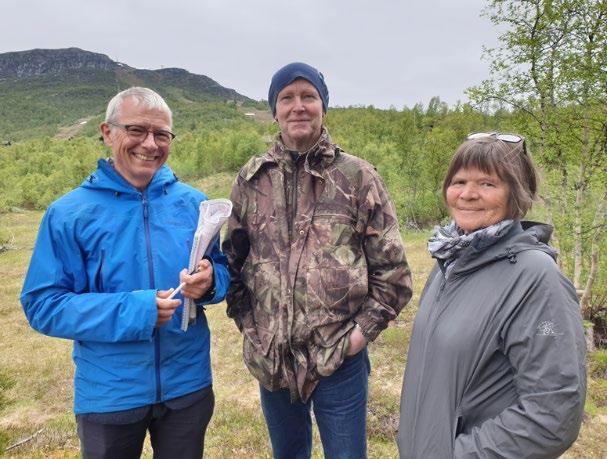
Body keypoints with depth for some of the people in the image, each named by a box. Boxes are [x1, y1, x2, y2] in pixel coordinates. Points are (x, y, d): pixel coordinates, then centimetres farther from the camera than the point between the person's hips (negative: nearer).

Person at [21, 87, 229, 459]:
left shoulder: (193, 203, -3)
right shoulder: (69, 213, -9)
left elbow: (222, 271, 4)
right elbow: (42, 304, -10)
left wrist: (209, 282, -20)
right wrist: (131, 312, -22)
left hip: (188, 385, 2)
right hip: (109, 395, -1)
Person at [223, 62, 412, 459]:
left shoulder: (358, 176, -5)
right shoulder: (251, 179, 3)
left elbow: (392, 268, -3)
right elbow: (233, 258, 10)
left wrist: (365, 328, -8)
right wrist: (245, 319, 3)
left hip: (339, 357, -2)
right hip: (270, 358, 3)